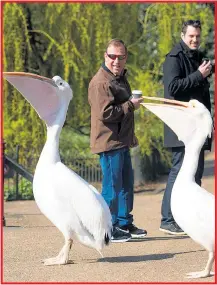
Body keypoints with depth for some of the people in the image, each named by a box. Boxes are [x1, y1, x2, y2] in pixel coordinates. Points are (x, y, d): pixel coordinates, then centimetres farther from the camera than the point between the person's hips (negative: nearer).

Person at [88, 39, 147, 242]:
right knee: (112, 185, -6)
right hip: (109, 142, -10)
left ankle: (124, 224, 28)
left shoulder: (120, 78, 16)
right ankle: (108, 229, 1)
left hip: (122, 141, 10)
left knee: (126, 183, 17)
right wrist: (130, 106, -16)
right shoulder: (101, 82, -17)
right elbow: (105, 113, -26)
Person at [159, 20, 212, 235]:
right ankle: (167, 220, -8)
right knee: (179, 171, -10)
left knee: (196, 173, 9)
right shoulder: (174, 58, -7)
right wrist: (199, 75, -18)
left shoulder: (198, 57, 19)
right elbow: (173, 87, -19)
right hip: (181, 126, -9)